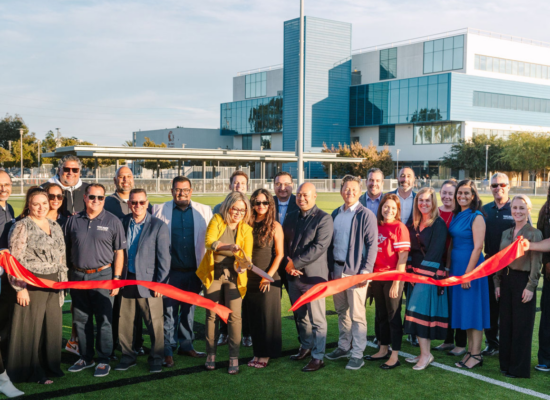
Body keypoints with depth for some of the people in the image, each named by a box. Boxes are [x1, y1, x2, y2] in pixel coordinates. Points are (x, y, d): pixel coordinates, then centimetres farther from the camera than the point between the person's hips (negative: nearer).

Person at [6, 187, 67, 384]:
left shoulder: (55, 227, 14)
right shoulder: (22, 227, -7)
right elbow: (15, 260, -11)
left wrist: (63, 282, 16)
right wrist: (20, 287, -16)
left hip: (53, 285, 6)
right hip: (32, 285, -6)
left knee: (53, 324, 9)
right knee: (31, 326, 0)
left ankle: (50, 365, 23)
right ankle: (33, 371, 12)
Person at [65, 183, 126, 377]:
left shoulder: (113, 221, -2)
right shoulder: (74, 221, 6)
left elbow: (119, 252, -1)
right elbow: (66, 250, 10)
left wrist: (116, 278, -7)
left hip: (102, 276, -3)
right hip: (78, 276, 3)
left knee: (104, 320, 0)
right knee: (81, 320, 12)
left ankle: (104, 360, 11)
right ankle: (86, 357, 25)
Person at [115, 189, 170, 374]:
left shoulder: (159, 226, -5)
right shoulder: (122, 223, 6)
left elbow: (164, 258, -5)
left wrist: (160, 283, -10)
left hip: (148, 281, -3)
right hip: (126, 280, 4)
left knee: (154, 322, 3)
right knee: (124, 321, 10)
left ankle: (156, 358, 19)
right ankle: (128, 356, 26)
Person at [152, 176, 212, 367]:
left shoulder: (204, 211, 4)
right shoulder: (160, 210, 2)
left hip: (194, 271, 2)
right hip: (171, 271, -2)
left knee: (189, 310, 14)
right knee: (169, 311, 1)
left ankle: (186, 345, 27)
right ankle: (168, 350, 11)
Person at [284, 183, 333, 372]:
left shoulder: (324, 219, -8)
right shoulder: (291, 217, 13)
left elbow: (319, 247, -17)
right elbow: (284, 242, 13)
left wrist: (295, 263, -16)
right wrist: (287, 264, -5)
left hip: (313, 275, -6)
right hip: (293, 275, 6)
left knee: (317, 319, -2)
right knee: (301, 316, 17)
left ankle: (318, 357, 6)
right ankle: (306, 347, 33)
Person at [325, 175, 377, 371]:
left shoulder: (366, 215, -6)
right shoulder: (335, 214, 11)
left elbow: (372, 245, -9)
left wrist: (366, 271, -15)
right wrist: (330, 267, 9)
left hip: (355, 271, -6)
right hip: (336, 269, 6)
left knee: (357, 314, -2)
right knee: (341, 311, 15)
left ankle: (357, 354, 6)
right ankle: (344, 347, 28)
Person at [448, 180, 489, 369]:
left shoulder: (476, 217, -11)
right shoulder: (456, 216, 11)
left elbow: (477, 247, -16)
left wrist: (468, 272, -18)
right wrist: (448, 268, 11)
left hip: (471, 265, -8)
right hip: (456, 266, 8)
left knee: (473, 309, -2)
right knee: (462, 309, 11)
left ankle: (476, 354, 6)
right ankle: (470, 350, 20)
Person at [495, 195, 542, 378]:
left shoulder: (534, 234, -7)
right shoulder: (506, 233, 11)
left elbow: (536, 263, -10)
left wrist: (530, 287, -14)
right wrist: (498, 283, 10)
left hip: (523, 281, -6)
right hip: (507, 280, 6)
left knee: (522, 326, 2)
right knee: (506, 323, 10)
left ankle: (519, 368, 12)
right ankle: (506, 363, 22)